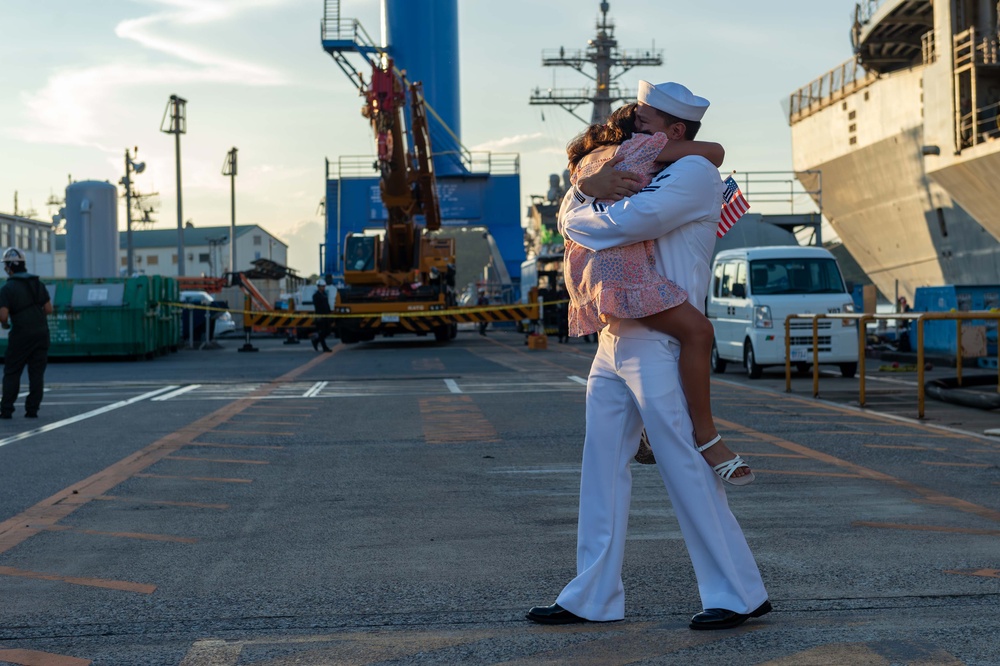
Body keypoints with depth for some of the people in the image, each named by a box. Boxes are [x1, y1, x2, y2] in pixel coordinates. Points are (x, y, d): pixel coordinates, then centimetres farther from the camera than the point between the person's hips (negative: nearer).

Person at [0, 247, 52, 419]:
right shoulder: (38, 283, 6)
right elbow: (49, 309, 6)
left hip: (21, 334, -4)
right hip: (41, 332, 4)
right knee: (37, 373, 6)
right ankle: (32, 409, 4)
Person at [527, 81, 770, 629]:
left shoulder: (695, 172, -6)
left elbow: (629, 221, -21)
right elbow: (571, 216, 15)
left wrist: (579, 213, -3)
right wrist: (588, 186, -7)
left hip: (657, 342, -9)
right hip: (614, 339, 9)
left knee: (685, 468, -7)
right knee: (602, 467, 7)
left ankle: (738, 594, 2)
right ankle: (593, 597, 13)